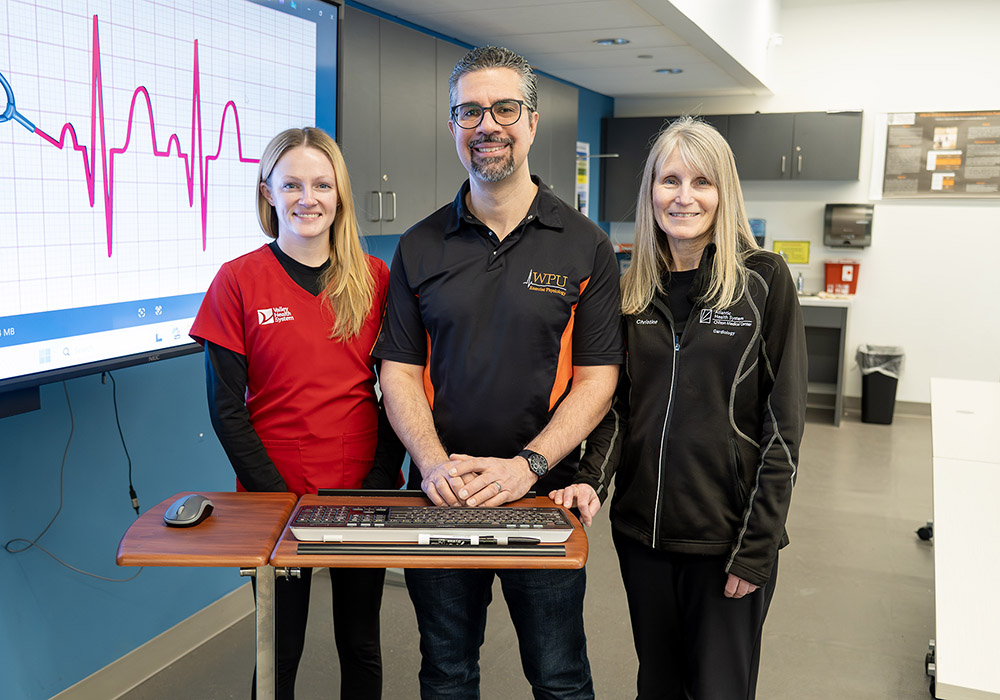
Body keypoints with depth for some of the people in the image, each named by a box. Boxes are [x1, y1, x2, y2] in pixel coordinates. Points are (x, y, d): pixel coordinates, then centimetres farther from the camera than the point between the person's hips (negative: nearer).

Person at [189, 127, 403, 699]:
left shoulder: (375, 278, 1)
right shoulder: (239, 281, -5)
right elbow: (226, 407, -5)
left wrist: (380, 481, -8)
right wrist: (276, 495, -12)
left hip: (364, 491, 2)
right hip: (276, 492, -1)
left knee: (361, 645, 16)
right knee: (280, 651, 12)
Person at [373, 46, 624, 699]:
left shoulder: (585, 245, -3)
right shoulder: (421, 247, 3)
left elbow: (597, 377, -6)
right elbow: (400, 370, 2)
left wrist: (526, 465, -18)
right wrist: (435, 462, -15)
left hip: (544, 494, -2)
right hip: (441, 496, 2)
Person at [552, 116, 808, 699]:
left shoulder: (763, 279, -8)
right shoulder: (634, 288, 5)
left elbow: (783, 422, -9)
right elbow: (620, 403, 10)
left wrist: (757, 547, -12)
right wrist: (593, 479, -7)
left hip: (725, 538, -4)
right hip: (641, 527, 4)